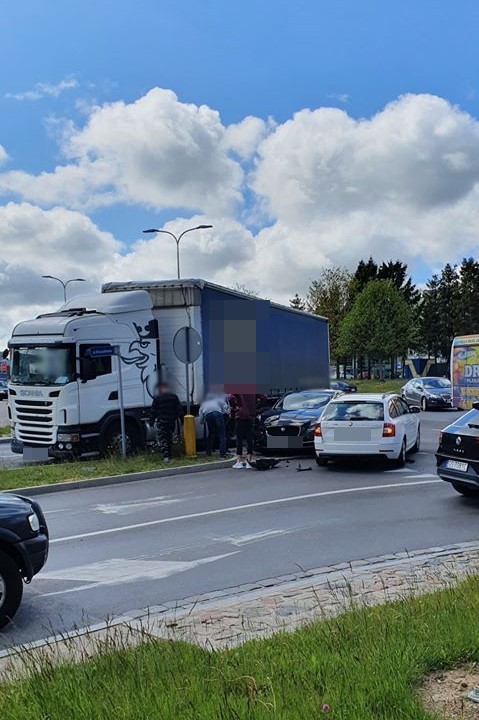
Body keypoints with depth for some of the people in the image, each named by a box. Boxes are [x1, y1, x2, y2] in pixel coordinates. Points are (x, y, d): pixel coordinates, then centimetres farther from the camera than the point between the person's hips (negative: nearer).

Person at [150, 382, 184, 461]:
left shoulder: (157, 398, -3)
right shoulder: (174, 396, 6)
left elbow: (153, 411, -1)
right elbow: (179, 409, 5)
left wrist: (151, 421, 6)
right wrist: (181, 419, 8)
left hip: (161, 421, -4)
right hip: (172, 420, 4)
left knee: (162, 439, -5)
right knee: (170, 438, 17)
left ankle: (165, 456, -17)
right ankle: (169, 454, 23)